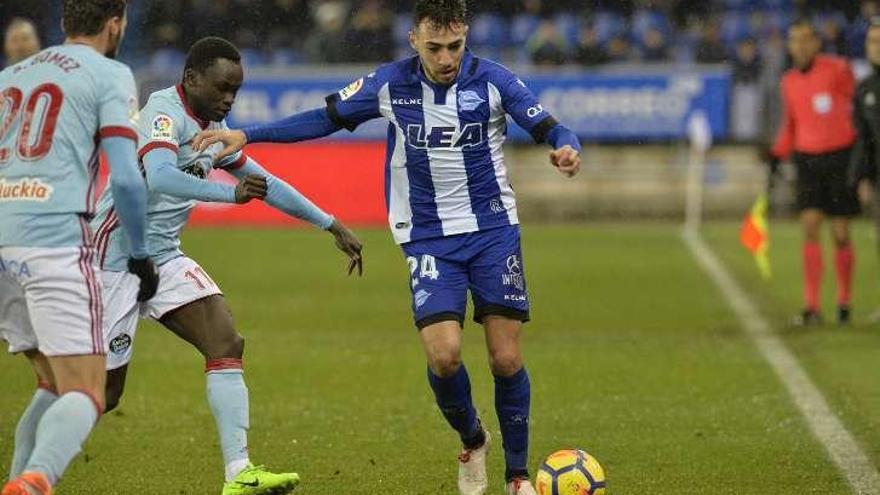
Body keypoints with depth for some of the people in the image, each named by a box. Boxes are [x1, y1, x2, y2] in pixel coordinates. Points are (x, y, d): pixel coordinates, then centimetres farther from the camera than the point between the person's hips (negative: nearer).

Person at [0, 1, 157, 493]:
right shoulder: (110, 74, 4)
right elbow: (126, 178, -6)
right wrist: (140, 256, 5)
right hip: (54, 243, -6)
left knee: (54, 386, 19)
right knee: (85, 395, -7)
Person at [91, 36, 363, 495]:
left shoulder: (215, 127, 10)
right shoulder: (165, 111, -18)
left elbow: (264, 181, 23)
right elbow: (159, 176, -37)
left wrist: (332, 225, 23)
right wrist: (230, 192, -49)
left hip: (164, 256, 8)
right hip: (117, 255, -8)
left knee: (227, 345, -10)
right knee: (104, 391, -6)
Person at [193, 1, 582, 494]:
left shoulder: (493, 80, -9)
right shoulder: (390, 84, -5)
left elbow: (551, 128, -11)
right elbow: (325, 118, 6)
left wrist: (567, 147, -36)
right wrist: (246, 135, 1)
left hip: (494, 230, 0)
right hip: (428, 238, 0)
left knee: (506, 358, -4)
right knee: (444, 353, -16)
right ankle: (472, 442, 14)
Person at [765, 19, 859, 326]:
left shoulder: (838, 70, -7)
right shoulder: (789, 81, 8)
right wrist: (777, 155, 7)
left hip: (840, 159, -3)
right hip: (807, 159, 4)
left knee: (840, 235, 1)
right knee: (810, 228, -8)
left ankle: (844, 301, 19)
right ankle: (812, 307, -11)